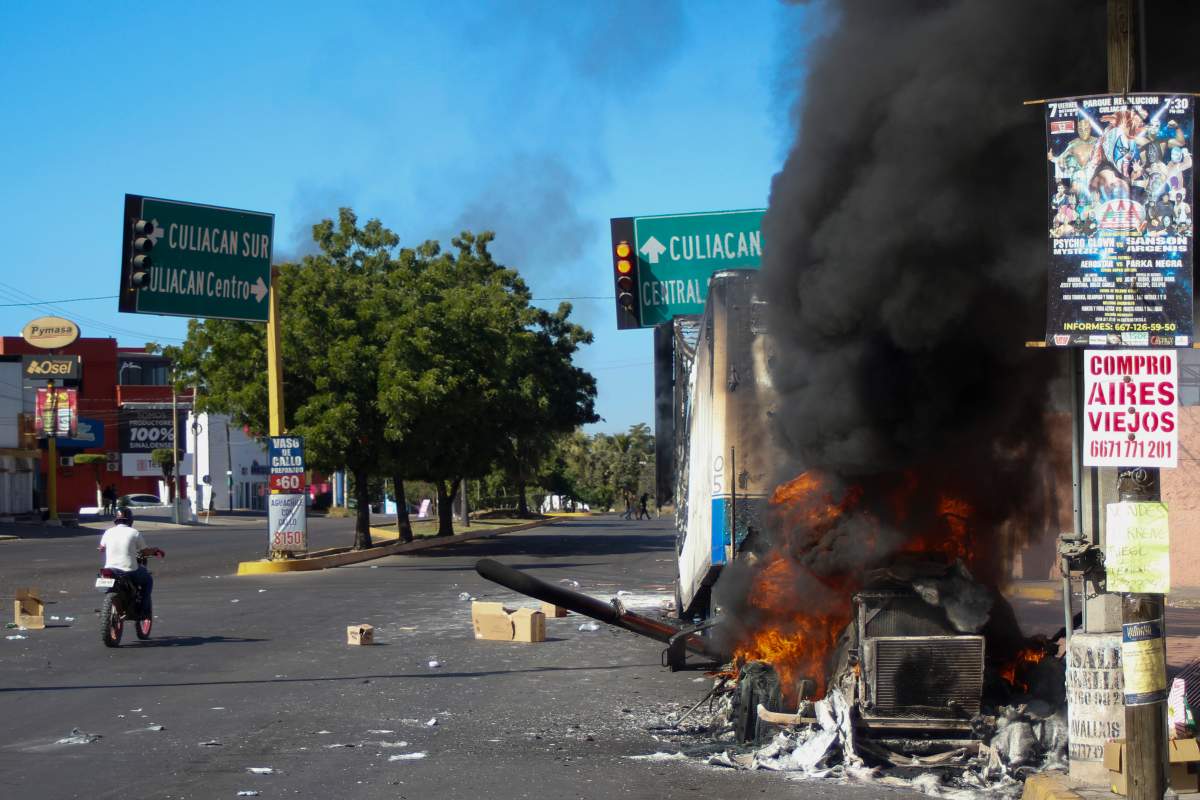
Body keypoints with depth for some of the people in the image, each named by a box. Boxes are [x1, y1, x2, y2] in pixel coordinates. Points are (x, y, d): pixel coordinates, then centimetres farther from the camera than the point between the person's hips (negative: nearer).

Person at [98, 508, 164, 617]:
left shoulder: (108, 532, 4)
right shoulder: (134, 533, -5)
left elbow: (101, 547, 22)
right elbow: (145, 552, 1)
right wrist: (155, 550, 21)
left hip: (110, 569, 3)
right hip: (129, 570, -3)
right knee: (148, 580, 23)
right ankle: (142, 610, 14)